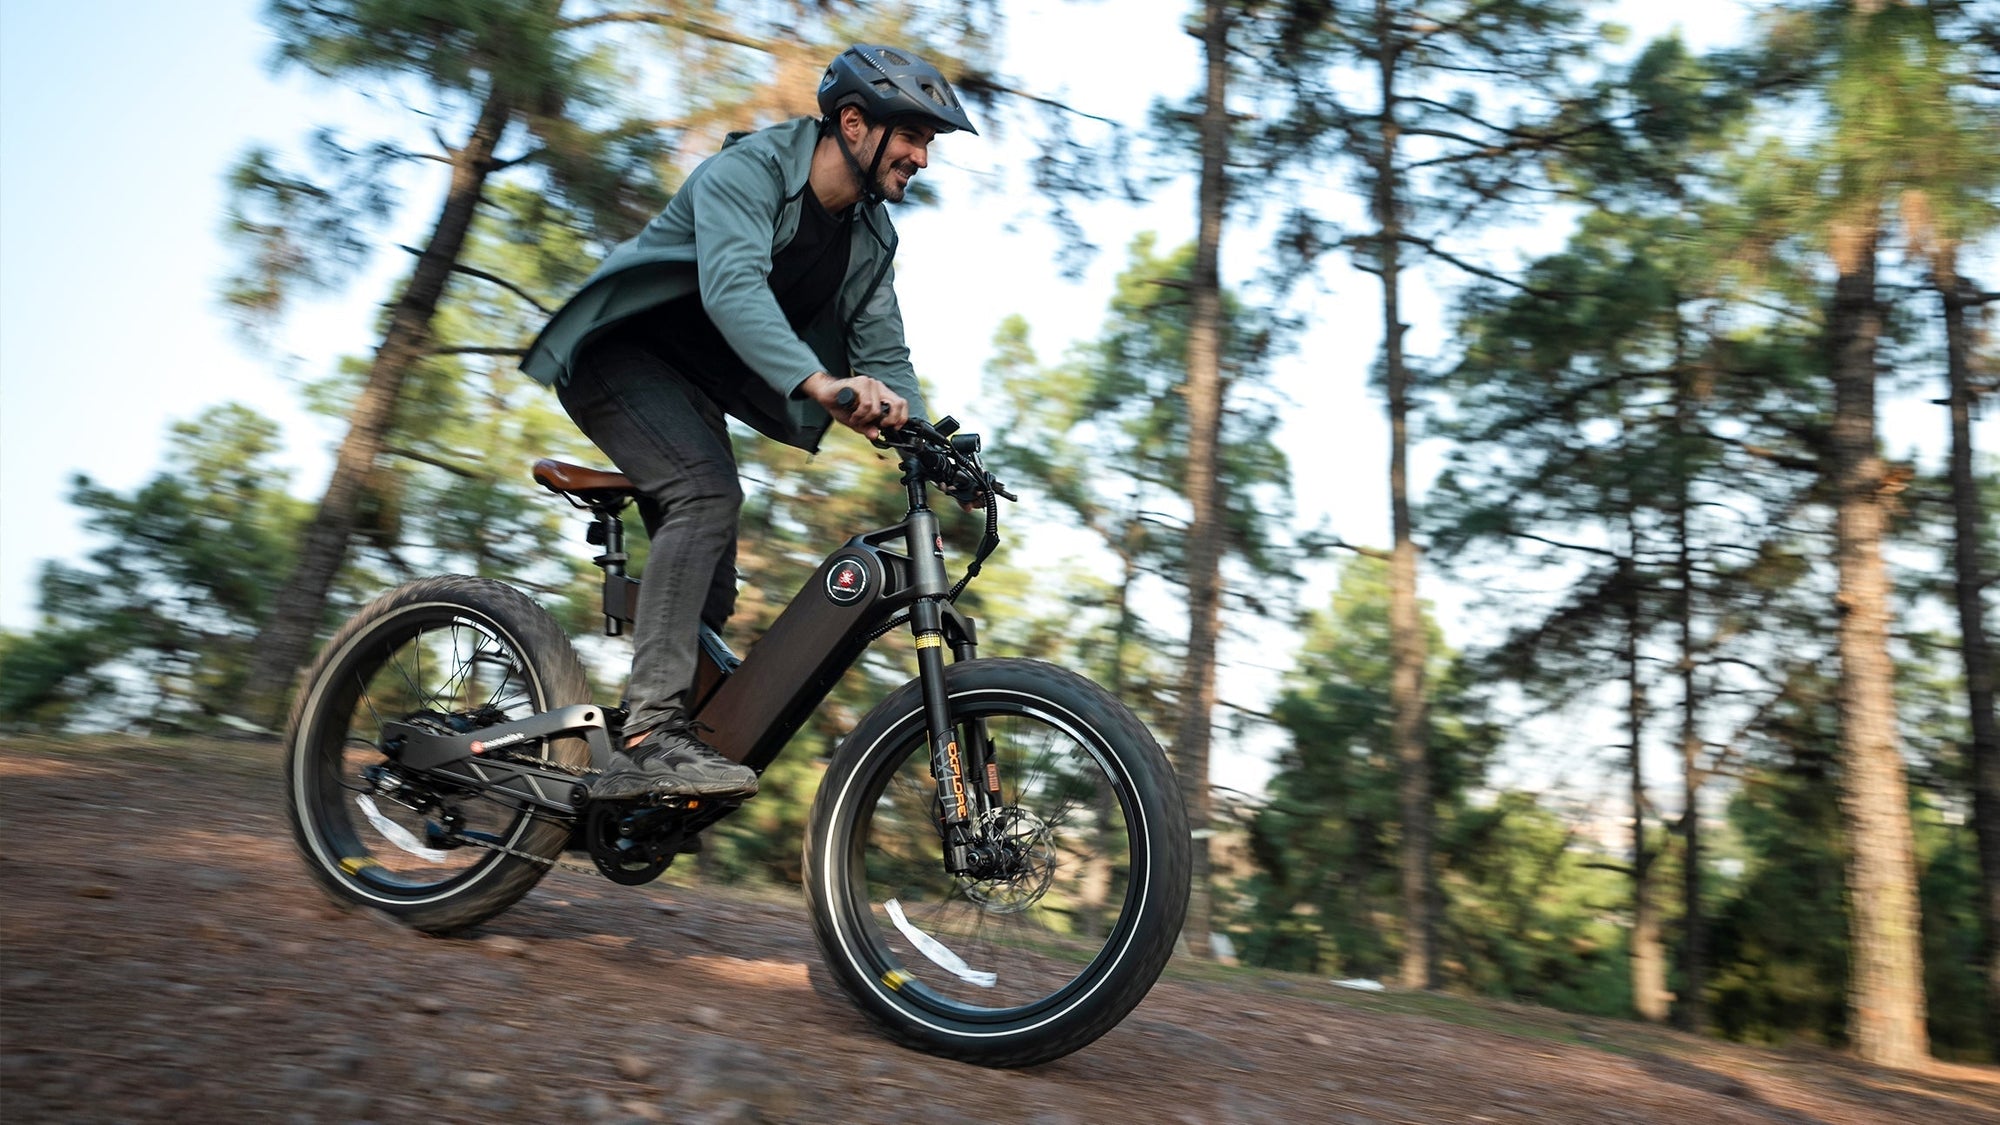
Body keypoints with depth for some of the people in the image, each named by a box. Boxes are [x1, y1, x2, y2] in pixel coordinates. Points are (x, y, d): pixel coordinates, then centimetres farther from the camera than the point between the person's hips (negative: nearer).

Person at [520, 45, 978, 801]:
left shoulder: (872, 236, 2)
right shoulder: (747, 171, -21)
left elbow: (882, 350, 0)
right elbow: (732, 285, -40)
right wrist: (819, 383, -56)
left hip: (694, 384, 8)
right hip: (622, 351, -7)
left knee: (708, 600, 2)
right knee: (708, 490, -33)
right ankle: (649, 738, -36)